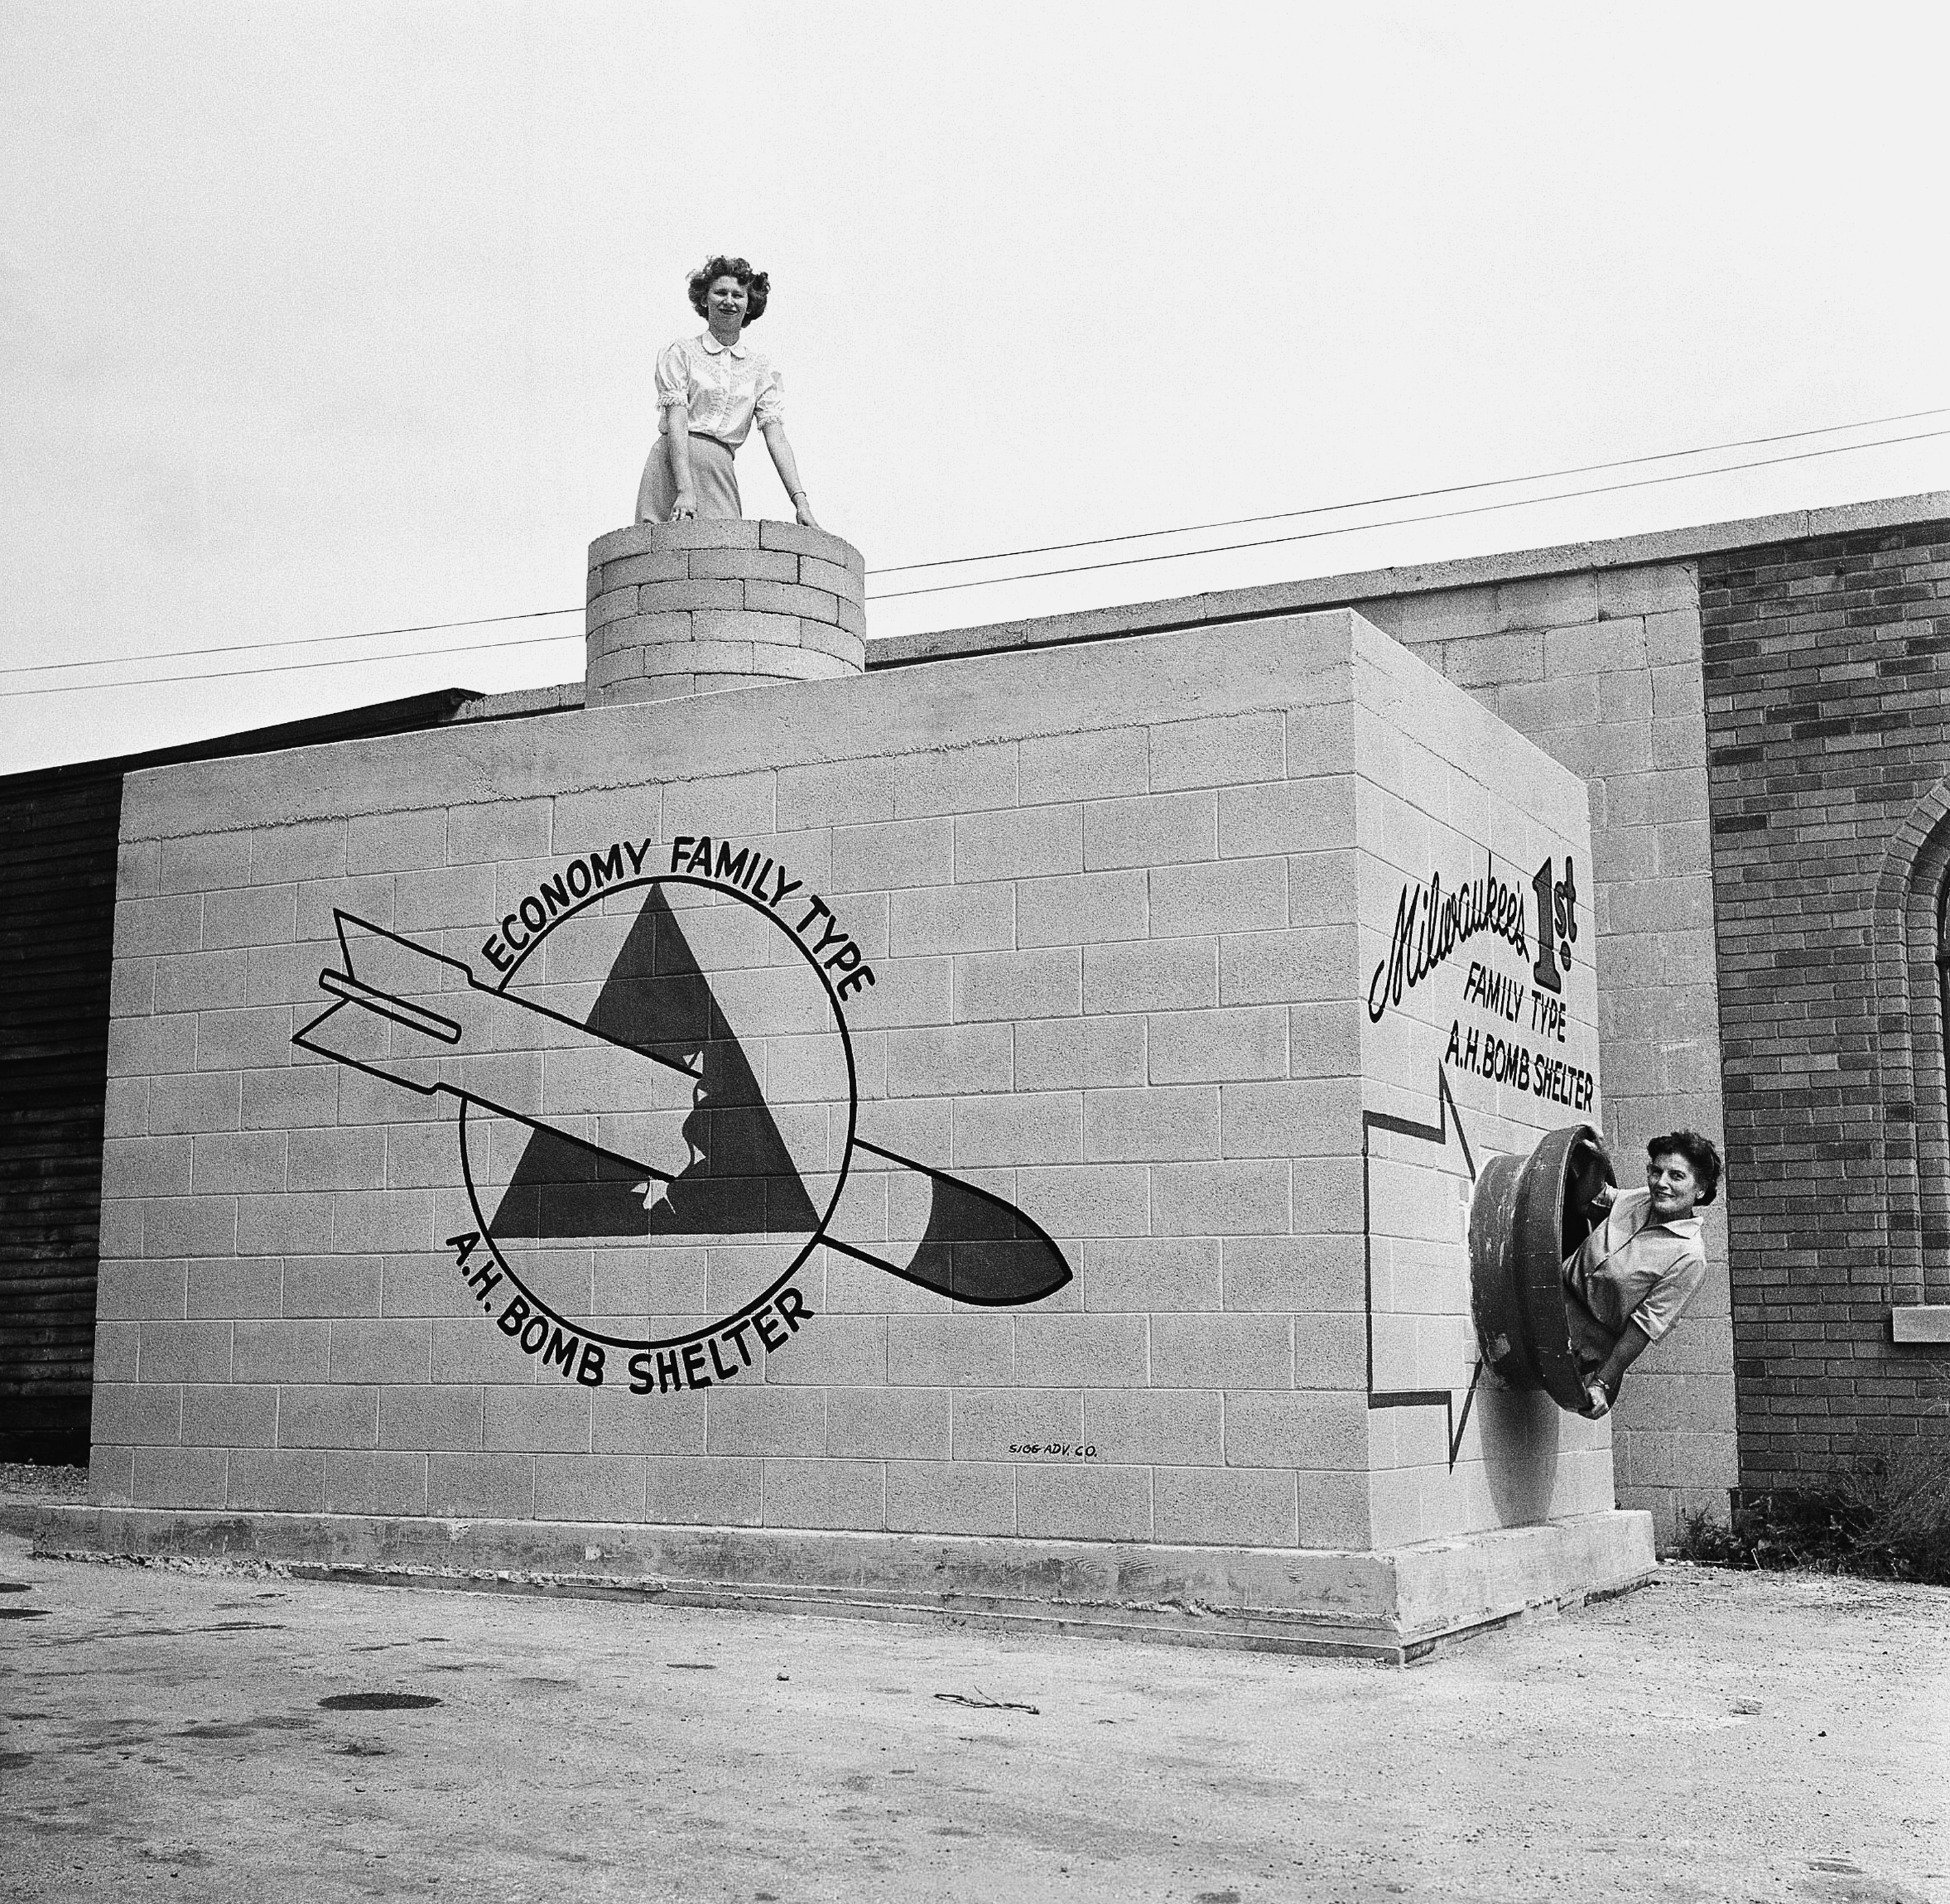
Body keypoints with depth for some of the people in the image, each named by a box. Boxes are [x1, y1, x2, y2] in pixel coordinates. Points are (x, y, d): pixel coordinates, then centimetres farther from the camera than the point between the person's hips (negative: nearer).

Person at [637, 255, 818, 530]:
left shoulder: (761, 368, 15)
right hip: (672, 470, -3)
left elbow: (776, 436, 5)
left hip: (721, 476, 3)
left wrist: (799, 499, -9)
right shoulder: (682, 352, 6)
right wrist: (685, 490, -21)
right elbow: (677, 423, -6)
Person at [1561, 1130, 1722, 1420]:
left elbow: (1646, 1326, -16)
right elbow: (1594, 1196, 27)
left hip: (1592, 1342, -7)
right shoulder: (1637, 1199, 2)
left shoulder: (1689, 1257, -16)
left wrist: (1602, 1384, -18)